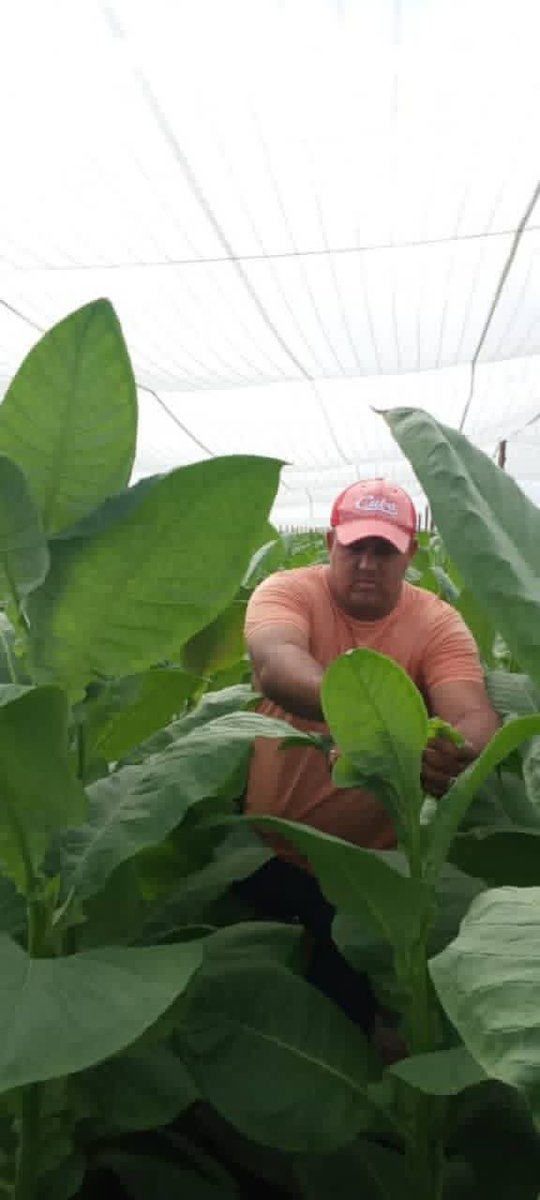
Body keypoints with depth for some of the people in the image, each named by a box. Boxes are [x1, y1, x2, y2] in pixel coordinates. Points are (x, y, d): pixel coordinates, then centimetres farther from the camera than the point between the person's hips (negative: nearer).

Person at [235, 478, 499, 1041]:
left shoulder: (437, 623, -9)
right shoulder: (288, 591, -12)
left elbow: (475, 717, -24)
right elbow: (275, 666, -34)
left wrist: (458, 751, -48)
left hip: (371, 864, 0)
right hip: (269, 848, 0)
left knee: (351, 1003, 16)